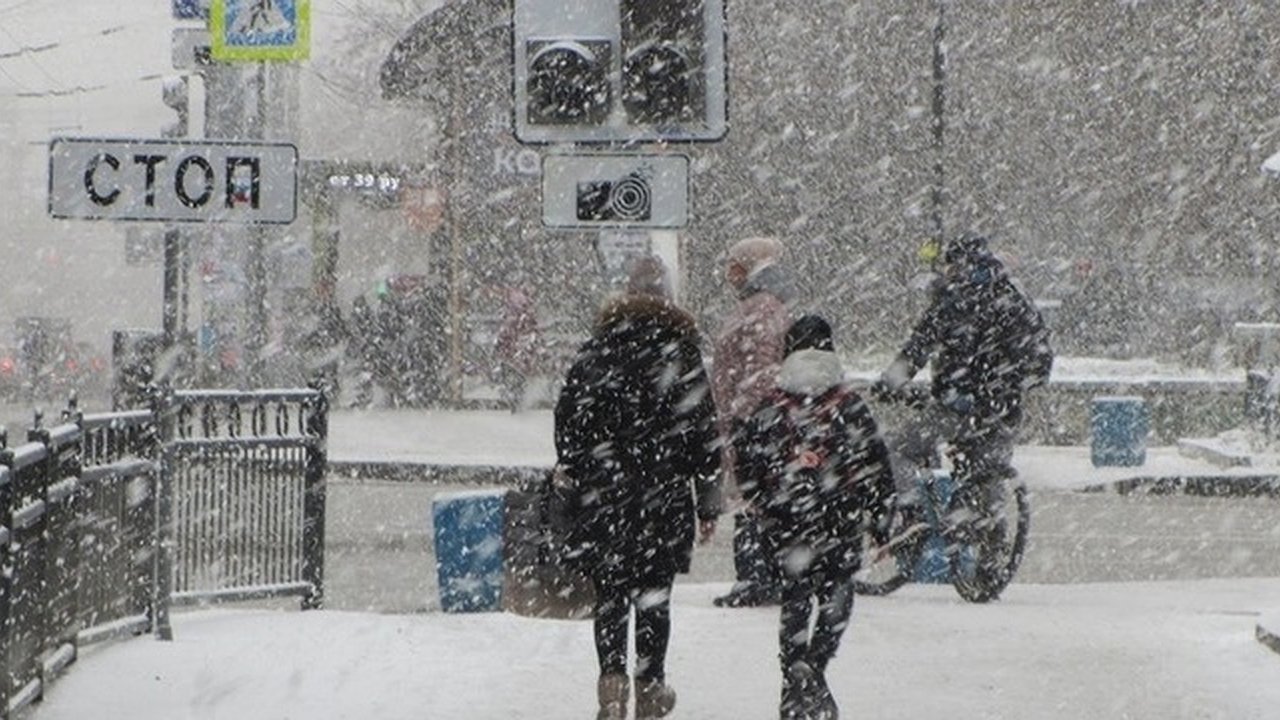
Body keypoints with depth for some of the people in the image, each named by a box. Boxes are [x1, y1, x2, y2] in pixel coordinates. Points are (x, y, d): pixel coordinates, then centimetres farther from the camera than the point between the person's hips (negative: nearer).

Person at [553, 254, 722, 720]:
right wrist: (708, 503, 5)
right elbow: (704, 431, -1)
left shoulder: (595, 350, 3)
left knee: (610, 593, 6)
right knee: (654, 593, 8)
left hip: (603, 493, 1)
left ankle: (612, 677, -9)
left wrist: (571, 485, 10)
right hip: (665, 495, -1)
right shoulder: (681, 352, -1)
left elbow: (567, 421, 3)